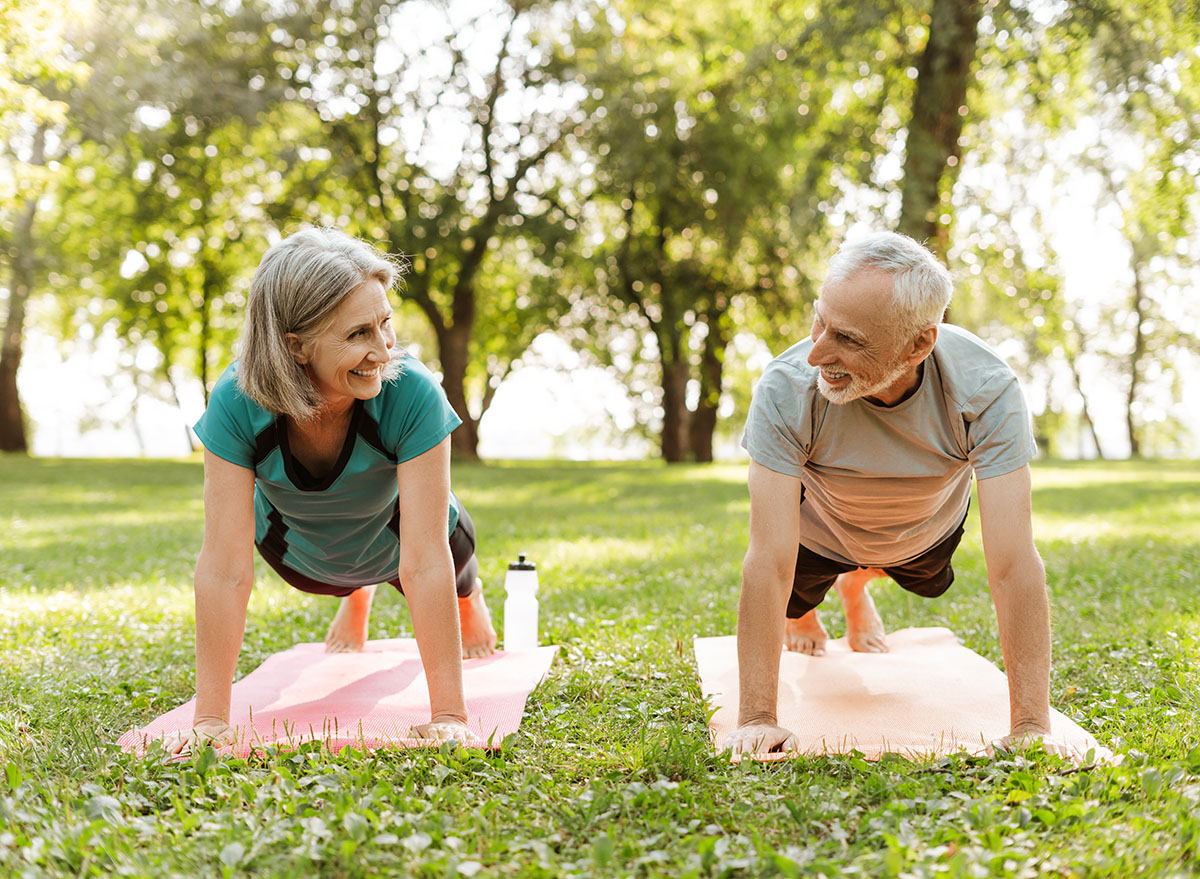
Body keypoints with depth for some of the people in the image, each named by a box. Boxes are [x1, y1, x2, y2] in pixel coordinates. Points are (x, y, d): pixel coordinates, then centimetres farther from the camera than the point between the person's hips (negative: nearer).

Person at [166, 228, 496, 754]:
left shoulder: (412, 394, -43)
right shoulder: (236, 404, -39)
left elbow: (424, 564, -41)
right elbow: (225, 568, -38)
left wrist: (449, 716, -41)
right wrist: (210, 718, -38)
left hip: (395, 535, -1)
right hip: (299, 549, 1)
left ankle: (468, 594, 65)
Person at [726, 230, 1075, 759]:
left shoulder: (987, 392, -42)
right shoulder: (785, 390, -44)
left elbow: (1013, 565, -42)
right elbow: (768, 562, -42)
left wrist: (1031, 726, -45)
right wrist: (758, 719, -44)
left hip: (928, 526, 2)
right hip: (821, 528, -2)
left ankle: (856, 585, 63)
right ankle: (804, 603, 54)